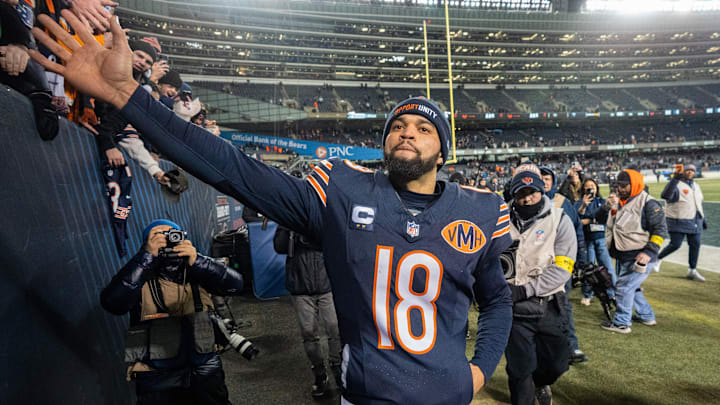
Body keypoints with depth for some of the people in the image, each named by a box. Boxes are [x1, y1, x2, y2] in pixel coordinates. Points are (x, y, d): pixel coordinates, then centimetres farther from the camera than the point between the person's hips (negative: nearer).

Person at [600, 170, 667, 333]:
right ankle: (647, 316, 37)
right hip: (623, 256, 9)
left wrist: (648, 252, -21)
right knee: (632, 287, 20)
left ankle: (621, 323, 2)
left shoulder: (648, 203, -12)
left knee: (624, 287, -8)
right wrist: (609, 208, 2)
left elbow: (660, 230, -15)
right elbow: (604, 219, 22)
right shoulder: (620, 202, 12)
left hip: (639, 257, -9)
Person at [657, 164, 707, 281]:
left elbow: (699, 203, 23)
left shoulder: (696, 186, 13)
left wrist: (703, 219, 22)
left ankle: (692, 271, 18)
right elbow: (665, 195, -34)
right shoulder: (676, 184, -12)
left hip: (695, 222, 7)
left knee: (695, 245, 6)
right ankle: (658, 259, 15)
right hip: (679, 222, -7)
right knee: (675, 245, -10)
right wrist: (675, 178, -41)